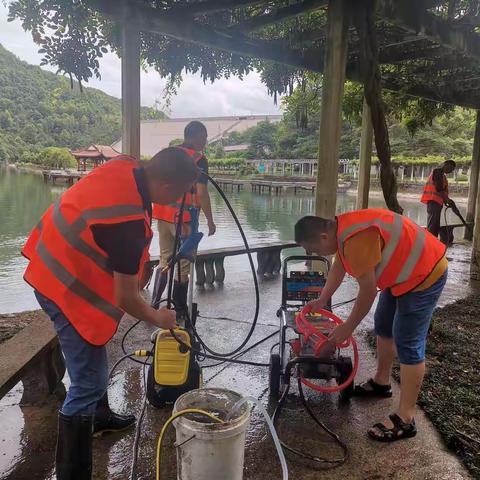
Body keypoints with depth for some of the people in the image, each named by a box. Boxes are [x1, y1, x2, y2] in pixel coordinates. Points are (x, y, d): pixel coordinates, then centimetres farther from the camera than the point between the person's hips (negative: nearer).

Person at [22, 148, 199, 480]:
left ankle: (99, 416, 48)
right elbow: (126, 298, -23)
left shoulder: (126, 167, -9)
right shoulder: (129, 223, -33)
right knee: (89, 382, -3)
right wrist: (157, 317, -4)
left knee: (92, 363, 26)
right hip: (68, 287, -10)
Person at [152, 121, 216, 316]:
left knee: (165, 261, 16)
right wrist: (210, 221, -6)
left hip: (163, 216, 6)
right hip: (184, 219, -6)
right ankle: (179, 311, 14)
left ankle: (154, 306, 14)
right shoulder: (198, 159, -8)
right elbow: (201, 193, -14)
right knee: (184, 265, 5)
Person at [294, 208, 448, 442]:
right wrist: (321, 300, 28)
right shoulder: (341, 229, 1)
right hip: (403, 273, 10)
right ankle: (381, 382, 36)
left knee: (408, 344, -8)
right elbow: (338, 268, 18)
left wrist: (347, 328, -13)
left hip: (424, 274, -10)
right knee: (383, 325, 19)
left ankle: (405, 419, 0)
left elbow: (368, 291, -24)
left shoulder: (356, 238, -30)